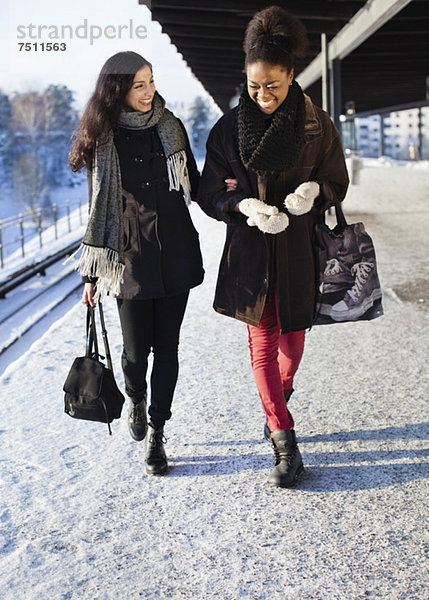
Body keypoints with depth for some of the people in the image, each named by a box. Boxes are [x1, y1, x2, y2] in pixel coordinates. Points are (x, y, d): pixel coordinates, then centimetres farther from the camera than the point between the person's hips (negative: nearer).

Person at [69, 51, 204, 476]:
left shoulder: (170, 129, 6)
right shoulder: (103, 139, 0)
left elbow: (195, 186, 14)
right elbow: (99, 208, 3)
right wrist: (92, 274, 3)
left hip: (175, 257, 2)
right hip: (130, 260, -2)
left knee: (166, 346, 5)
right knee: (136, 348, 4)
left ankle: (156, 433, 19)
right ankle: (137, 404, 38)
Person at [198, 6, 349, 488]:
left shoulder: (318, 127, -5)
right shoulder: (228, 129, -4)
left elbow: (337, 185, 5)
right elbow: (209, 194, 0)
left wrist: (314, 190, -18)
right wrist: (245, 206, -20)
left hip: (300, 250, 1)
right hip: (251, 250, 0)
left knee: (292, 337, 14)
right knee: (262, 343, -1)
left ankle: (278, 399, 46)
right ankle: (284, 443, 6)